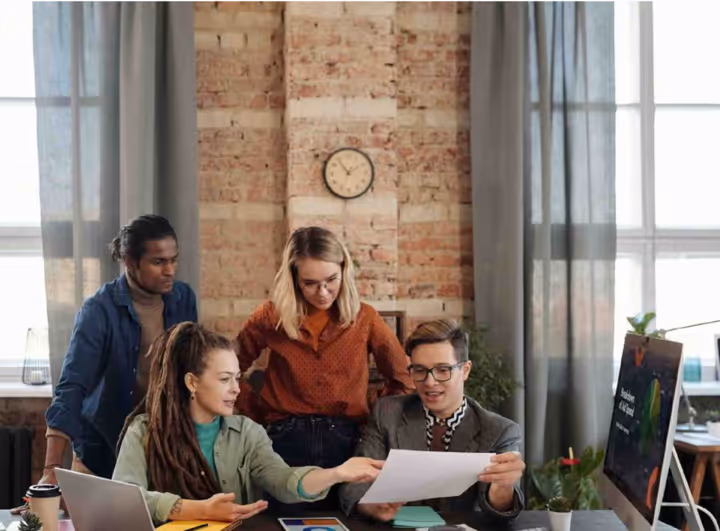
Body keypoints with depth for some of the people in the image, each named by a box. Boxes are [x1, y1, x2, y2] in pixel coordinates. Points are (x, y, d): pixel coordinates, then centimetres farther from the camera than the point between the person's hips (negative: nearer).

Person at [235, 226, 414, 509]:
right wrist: (255, 414, 6)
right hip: (287, 441, 0)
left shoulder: (364, 318, 2)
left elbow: (402, 378, 12)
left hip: (347, 441, 0)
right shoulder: (272, 317, 1)